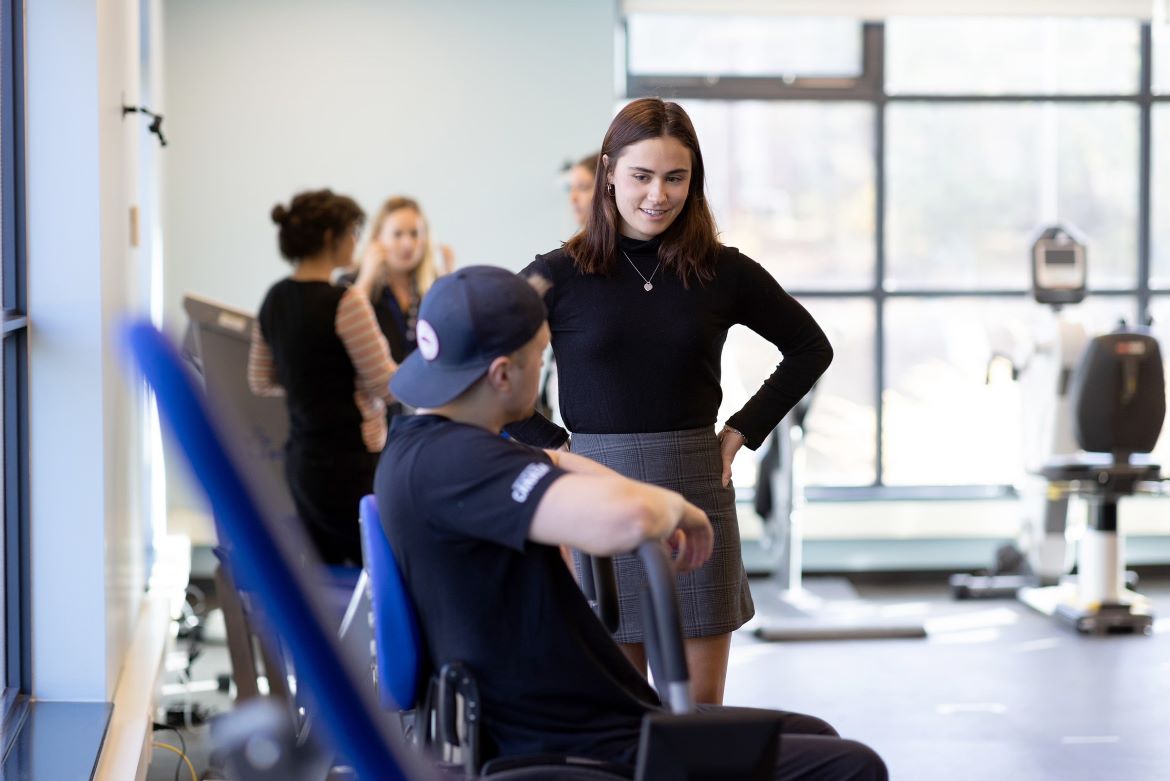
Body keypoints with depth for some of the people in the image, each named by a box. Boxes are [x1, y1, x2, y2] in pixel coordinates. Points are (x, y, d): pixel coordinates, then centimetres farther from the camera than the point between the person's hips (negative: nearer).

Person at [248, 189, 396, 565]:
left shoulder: (276, 298, 7)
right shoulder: (345, 303, -17)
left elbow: (261, 382, 18)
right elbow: (388, 386, -12)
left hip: (301, 459, 9)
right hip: (348, 463, -9)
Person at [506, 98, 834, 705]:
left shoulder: (723, 273, 4)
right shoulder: (560, 275, -2)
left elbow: (810, 347, 17)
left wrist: (741, 432, 8)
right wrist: (553, 448, -4)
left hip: (696, 490, 2)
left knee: (700, 705, 3)